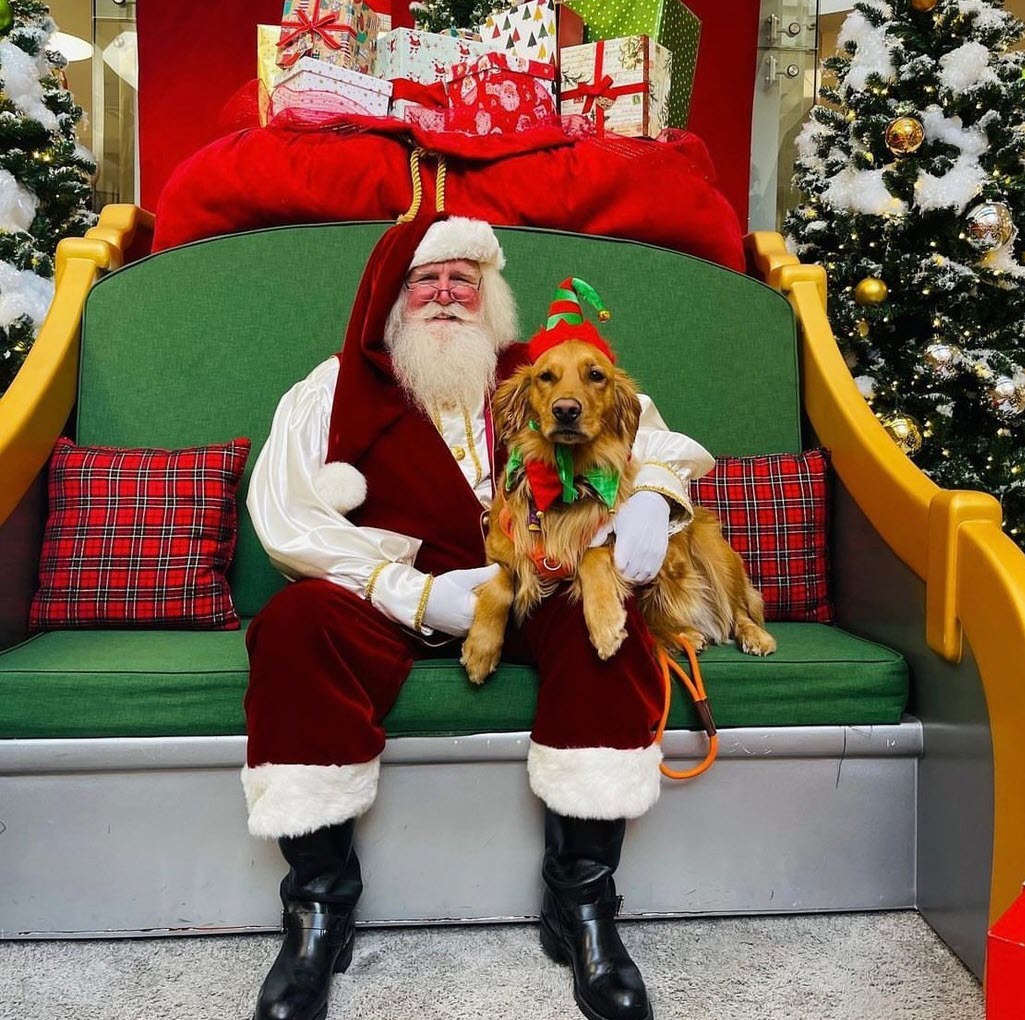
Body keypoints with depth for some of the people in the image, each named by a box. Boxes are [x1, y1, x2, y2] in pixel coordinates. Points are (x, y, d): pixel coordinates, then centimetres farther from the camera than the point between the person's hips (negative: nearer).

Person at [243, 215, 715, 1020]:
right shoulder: (338, 387, 10)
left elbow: (641, 431, 11)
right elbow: (284, 513, -4)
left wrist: (649, 498, -15)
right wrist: (417, 594, -17)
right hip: (389, 598, -1)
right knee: (299, 621, -29)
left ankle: (581, 901, -16)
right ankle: (321, 907, -14)